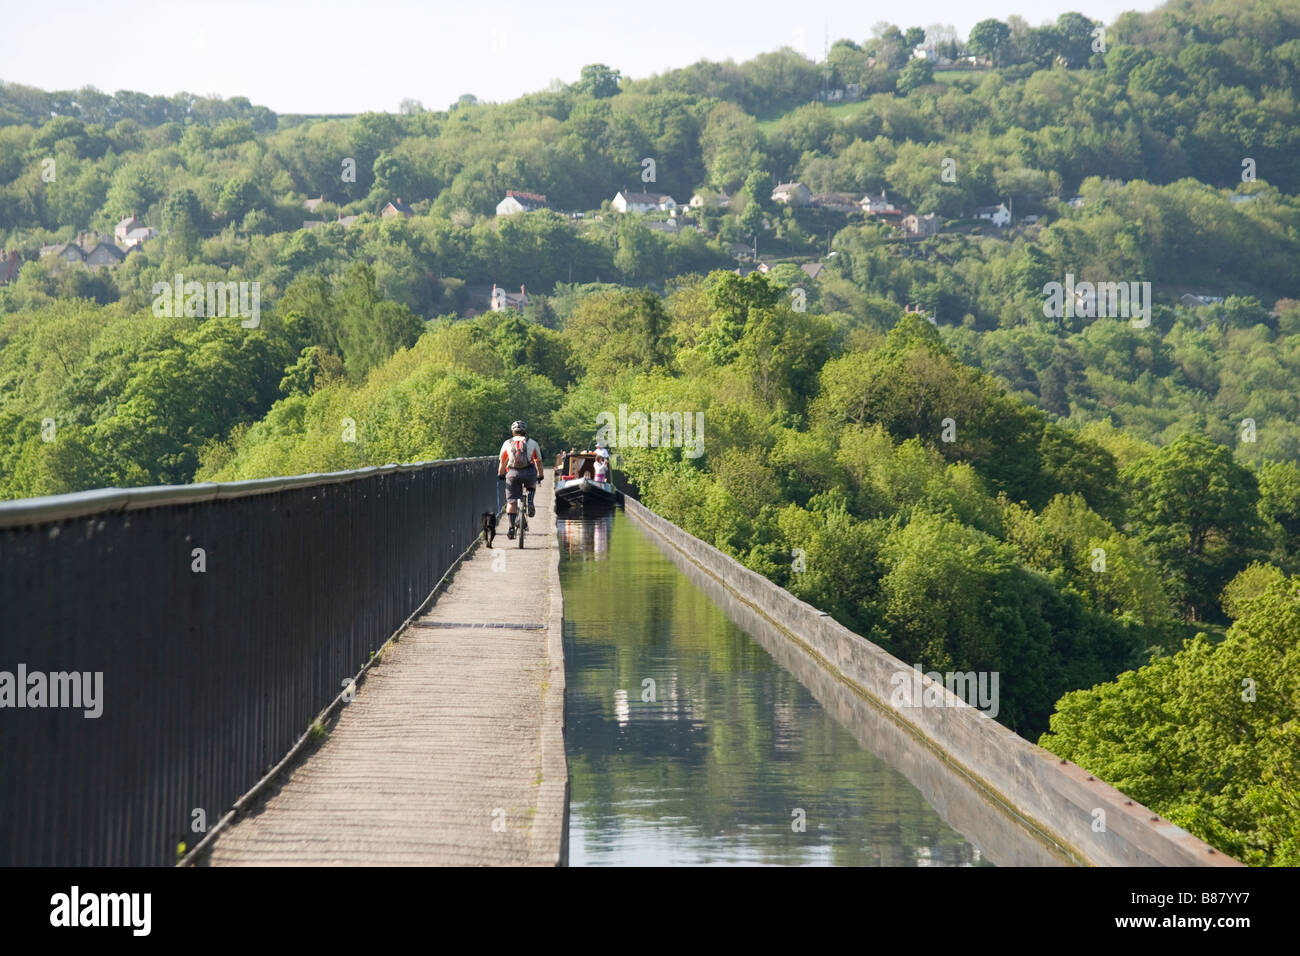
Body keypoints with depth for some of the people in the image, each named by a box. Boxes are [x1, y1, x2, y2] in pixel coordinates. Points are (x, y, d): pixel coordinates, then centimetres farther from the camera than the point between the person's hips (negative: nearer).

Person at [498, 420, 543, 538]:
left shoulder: (507, 443, 14)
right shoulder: (532, 443, 14)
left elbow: (502, 462, 21)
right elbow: (538, 461, 20)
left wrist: (500, 475, 36)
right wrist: (540, 476, 34)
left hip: (513, 473, 0)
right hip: (529, 473, 0)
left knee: (511, 501, 6)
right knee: (532, 485, 34)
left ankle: (511, 528, -1)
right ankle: (530, 503, 8)